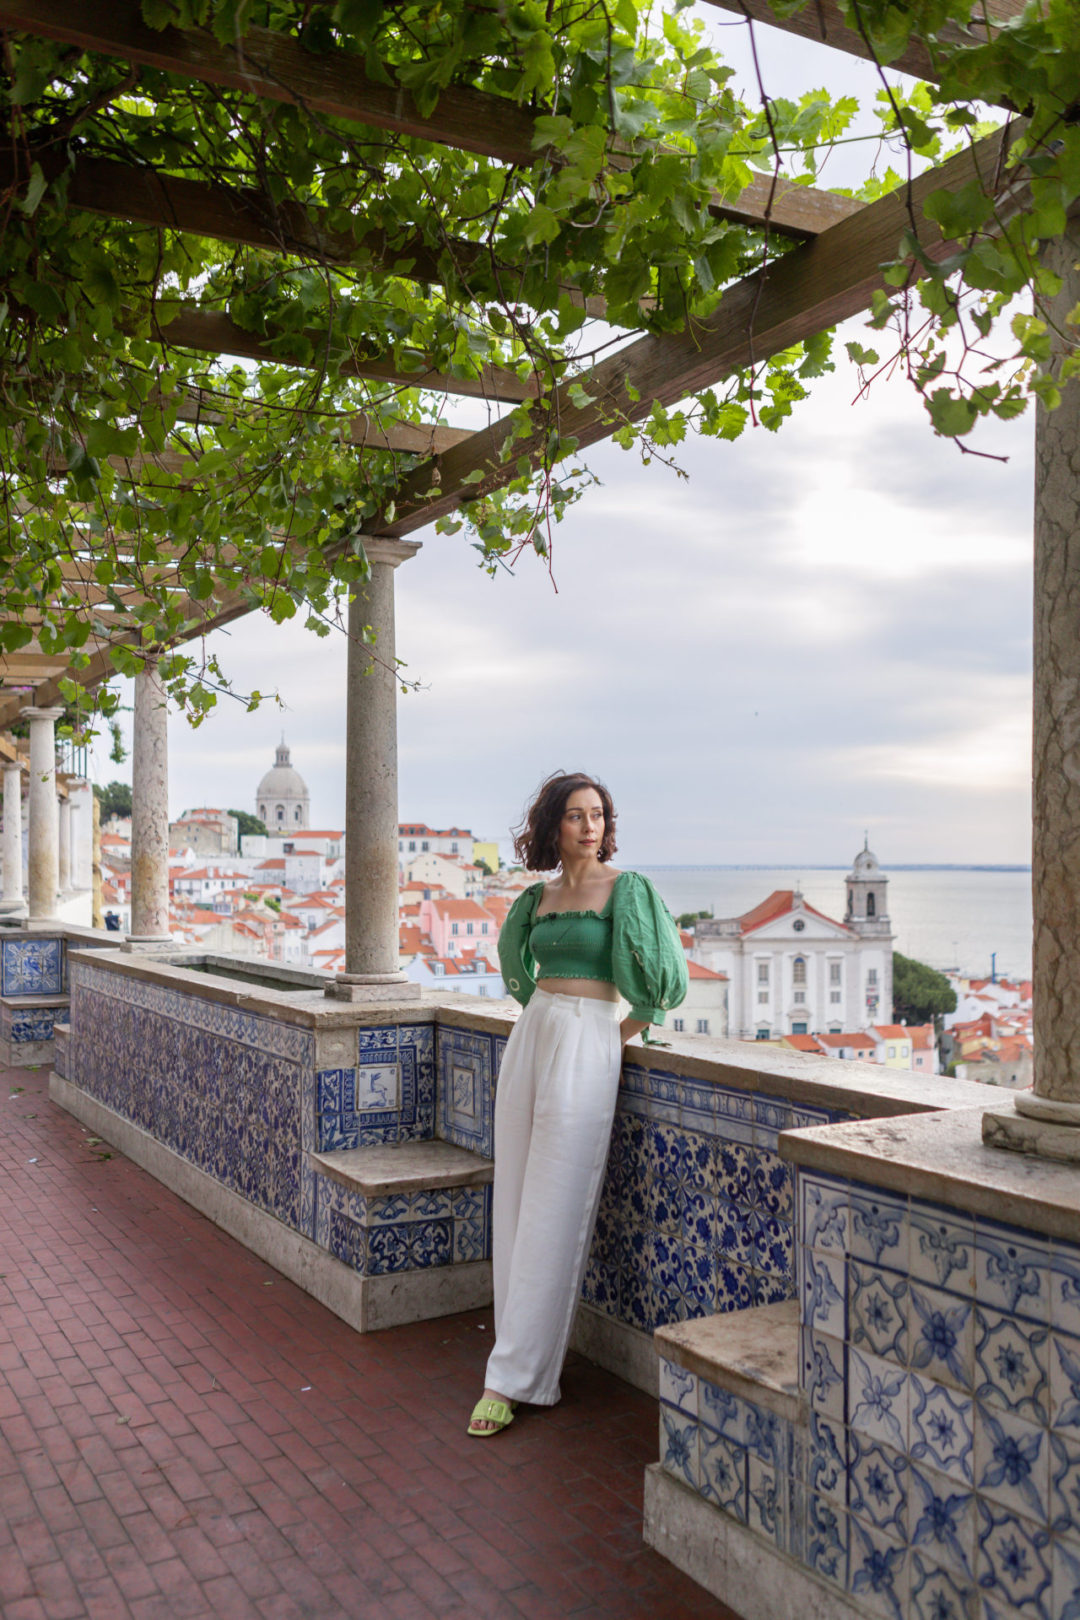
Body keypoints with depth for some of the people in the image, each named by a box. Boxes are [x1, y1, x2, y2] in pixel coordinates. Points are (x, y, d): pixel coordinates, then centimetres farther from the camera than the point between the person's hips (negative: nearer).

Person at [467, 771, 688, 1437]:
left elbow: (661, 979, -7)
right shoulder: (540, 896, 12)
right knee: (515, 1201, 8)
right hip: (531, 1037, 7)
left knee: (552, 1212, -5)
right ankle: (526, 1349, 20)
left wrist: (619, 1033, -1)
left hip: (587, 1044, -7)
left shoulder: (625, 889, -5)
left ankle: (513, 1377, 1)